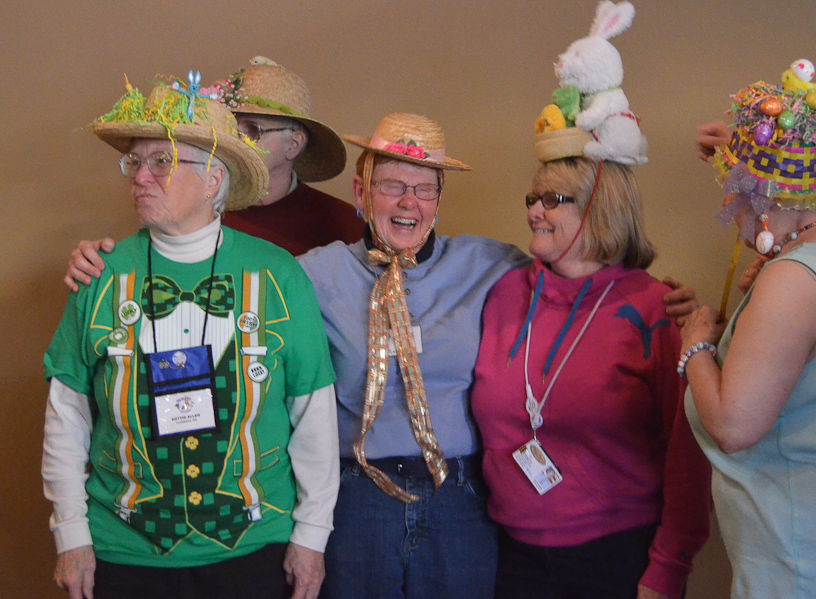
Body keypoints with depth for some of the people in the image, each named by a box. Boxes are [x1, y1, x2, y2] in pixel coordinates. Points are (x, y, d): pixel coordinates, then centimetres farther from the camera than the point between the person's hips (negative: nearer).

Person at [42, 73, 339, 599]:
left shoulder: (278, 275, -5)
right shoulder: (104, 276, -2)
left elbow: (314, 414, -1)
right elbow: (67, 414, 3)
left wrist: (311, 534, 0)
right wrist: (71, 536, 1)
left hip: (253, 547, -1)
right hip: (124, 552, 1)